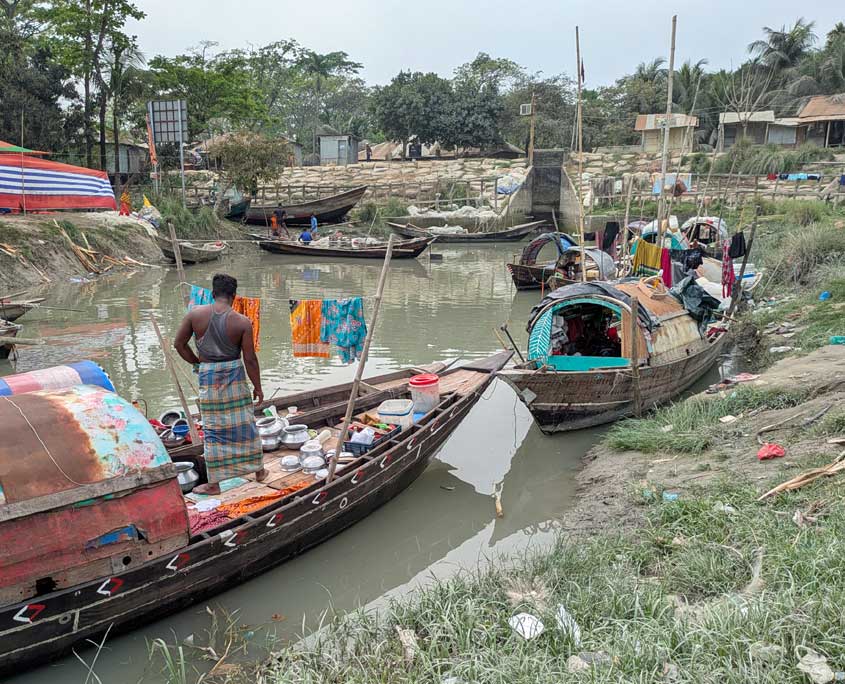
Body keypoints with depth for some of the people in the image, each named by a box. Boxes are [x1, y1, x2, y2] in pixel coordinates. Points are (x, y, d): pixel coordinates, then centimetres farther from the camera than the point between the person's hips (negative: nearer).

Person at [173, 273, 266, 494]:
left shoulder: (195, 314, -7)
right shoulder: (242, 322, -12)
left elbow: (179, 343, 0)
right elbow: (250, 358, -10)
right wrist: (257, 386, 1)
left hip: (208, 377, 0)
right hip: (234, 375, 0)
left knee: (213, 430, 8)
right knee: (245, 424, 14)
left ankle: (214, 483, 13)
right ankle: (258, 470, 29)